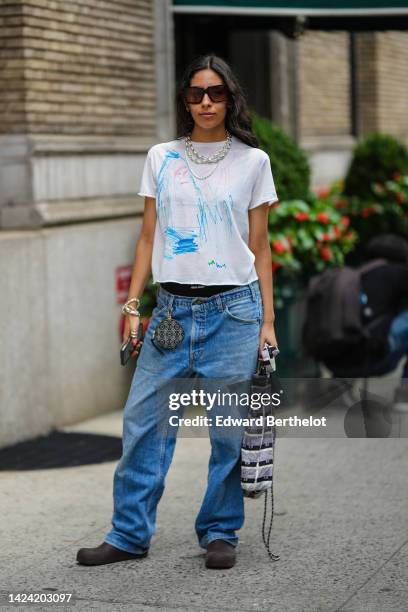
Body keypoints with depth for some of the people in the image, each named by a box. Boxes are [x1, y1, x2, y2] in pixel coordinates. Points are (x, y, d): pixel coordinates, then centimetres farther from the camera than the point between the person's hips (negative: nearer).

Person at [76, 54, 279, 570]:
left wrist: (268, 319, 0)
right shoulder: (161, 158, 8)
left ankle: (220, 532, 18)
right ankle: (129, 535, 12)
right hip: (172, 308, 2)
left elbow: (260, 247, 5)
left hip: (234, 308, -2)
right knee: (143, 421, 1)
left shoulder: (252, 161, 4)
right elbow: (148, 238, 10)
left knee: (230, 430, 2)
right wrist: (133, 304, 3)